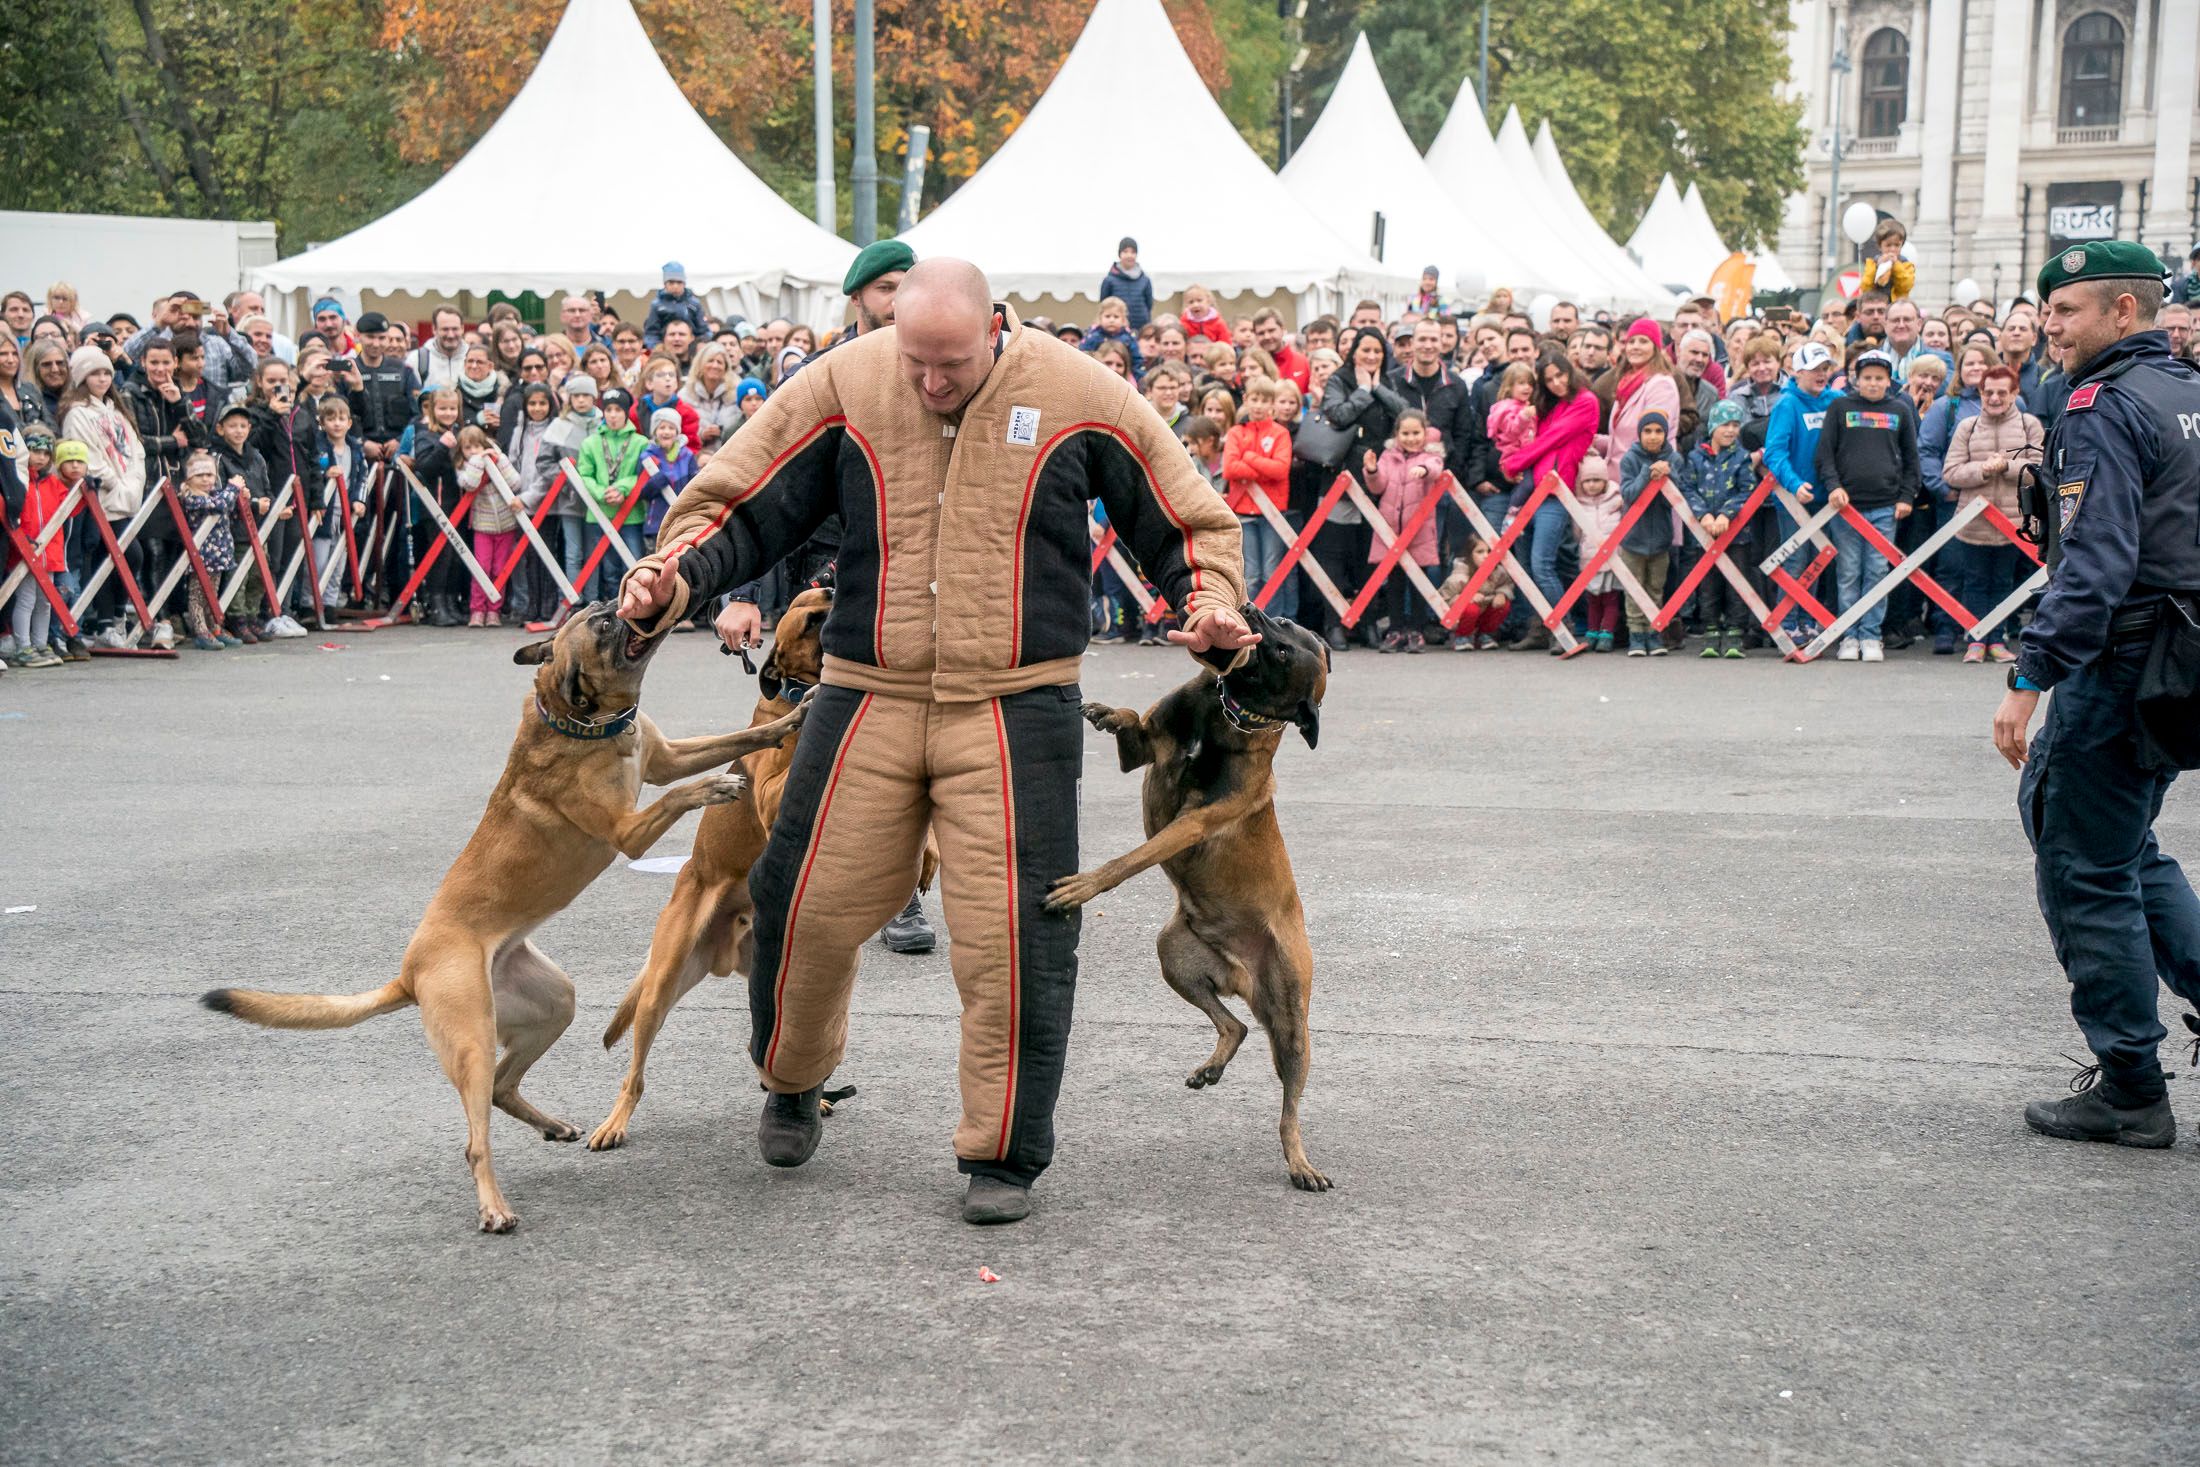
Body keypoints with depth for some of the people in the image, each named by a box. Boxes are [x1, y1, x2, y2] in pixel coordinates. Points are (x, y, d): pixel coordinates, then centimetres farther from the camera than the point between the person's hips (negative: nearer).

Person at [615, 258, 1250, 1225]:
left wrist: (1209, 603, -10)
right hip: (866, 699, 2)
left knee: (1012, 931, -5)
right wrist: (675, 578, -14)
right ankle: (791, 1081, 36)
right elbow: (742, 505, 3)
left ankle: (1003, 1154, 11)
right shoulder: (844, 385, -2)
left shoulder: (1079, 395, -3)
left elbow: (1185, 522, 7)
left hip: (1017, 708, -1)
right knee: (809, 904, 5)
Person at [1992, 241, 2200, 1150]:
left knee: (2085, 869, 0)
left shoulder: (2106, 409, -15)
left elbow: (2095, 563, -25)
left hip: (2119, 666, -9)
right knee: (2126, 847, 23)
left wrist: (2030, 677, -26)